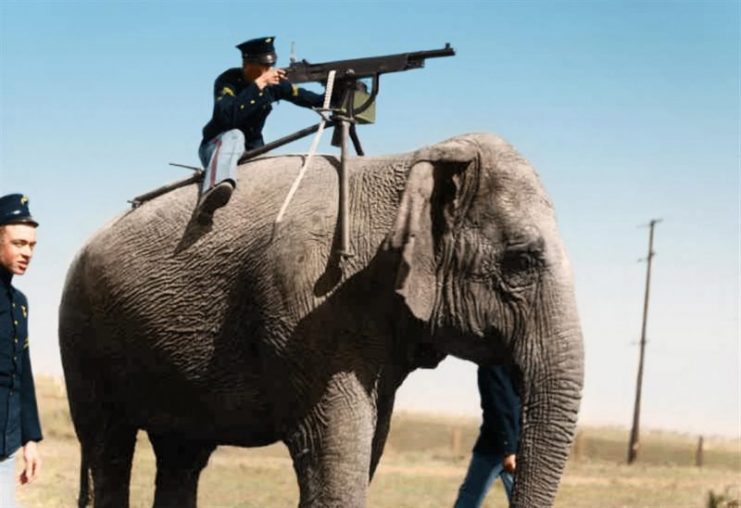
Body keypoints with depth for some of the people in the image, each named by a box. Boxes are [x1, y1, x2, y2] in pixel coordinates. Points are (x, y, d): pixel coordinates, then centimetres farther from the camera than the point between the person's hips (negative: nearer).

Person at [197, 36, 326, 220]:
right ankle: (212, 193, -63)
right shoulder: (229, 81, -20)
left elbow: (305, 98, 1)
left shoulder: (273, 84, -5)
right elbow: (227, 117, -38)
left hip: (252, 152, 6)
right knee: (234, 136, -37)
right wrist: (258, 85, -38)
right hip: (219, 148, -6)